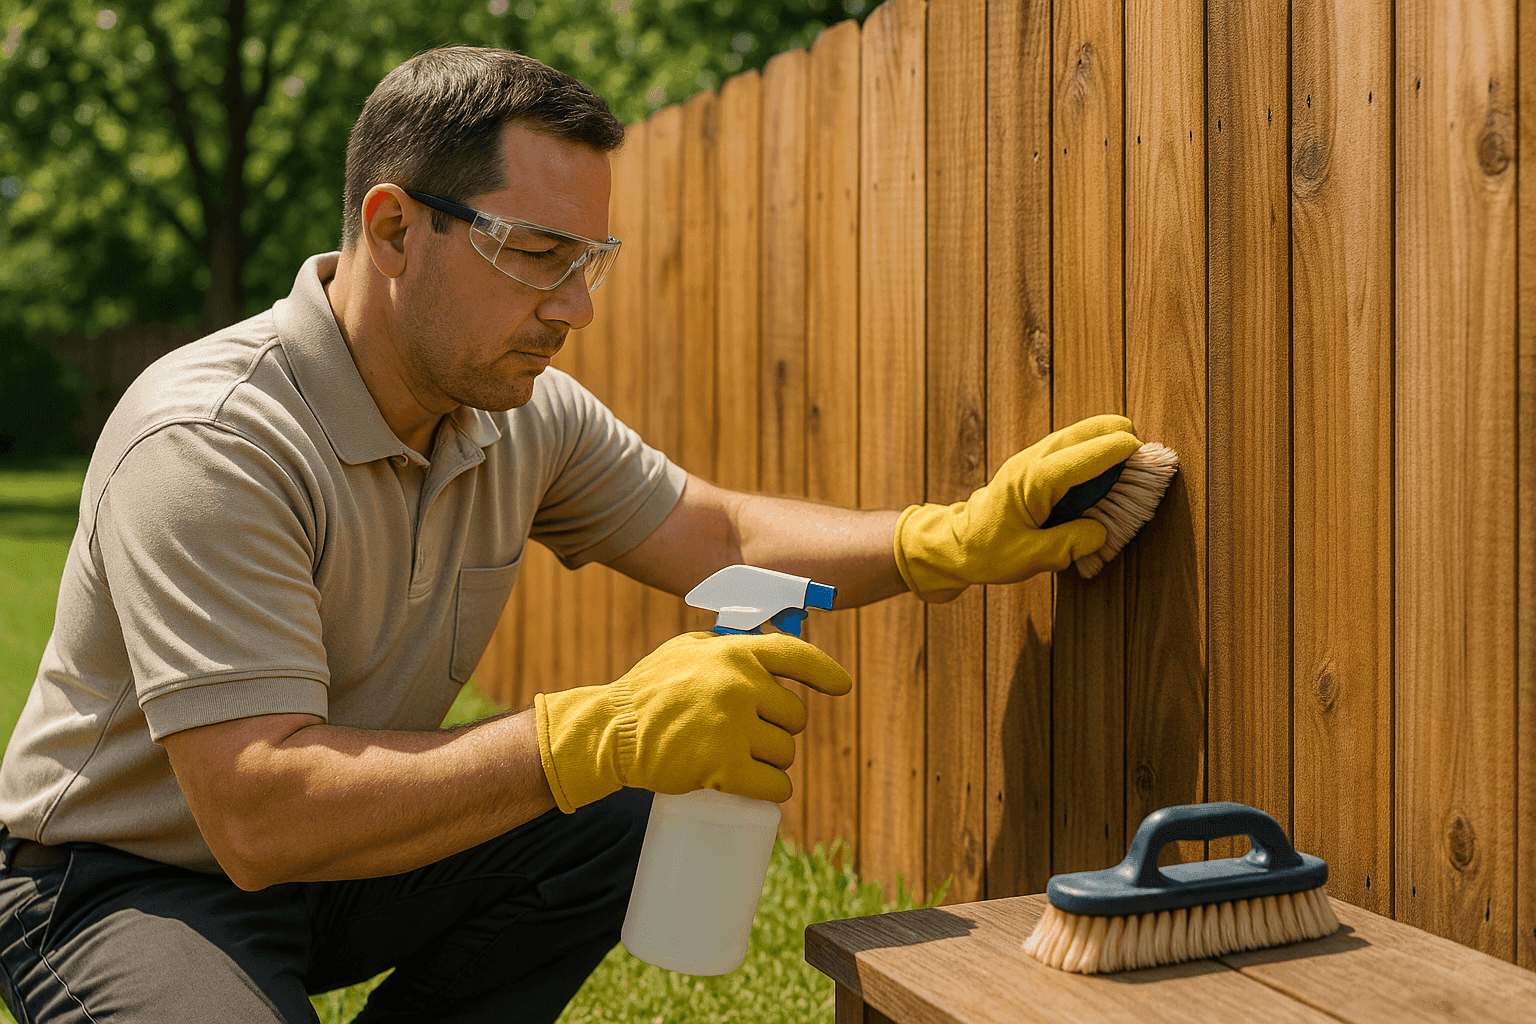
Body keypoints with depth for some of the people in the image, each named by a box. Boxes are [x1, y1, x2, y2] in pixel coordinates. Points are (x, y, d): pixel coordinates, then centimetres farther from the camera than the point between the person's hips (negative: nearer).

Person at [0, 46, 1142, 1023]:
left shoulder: (528, 414, -5)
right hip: (127, 883, -7)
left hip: (339, 854, 7)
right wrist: (602, 733, -42)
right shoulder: (211, 444, -29)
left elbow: (719, 534, 6)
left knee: (635, 818, -11)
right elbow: (260, 814, -35)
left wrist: (958, 540, -11)